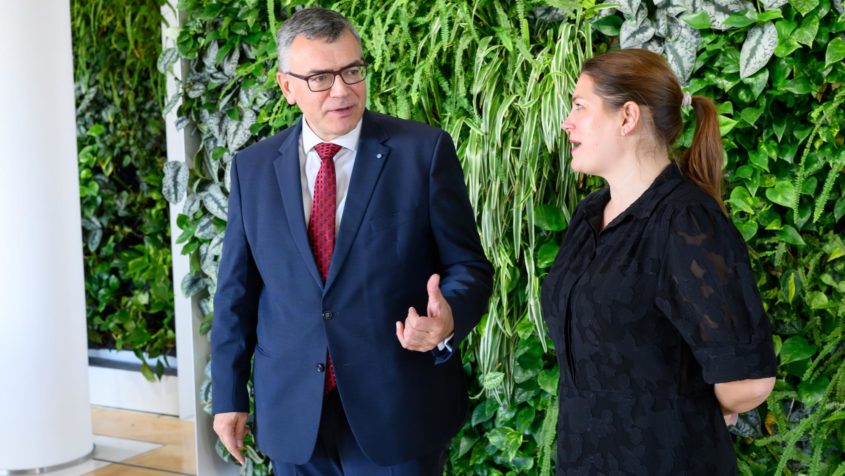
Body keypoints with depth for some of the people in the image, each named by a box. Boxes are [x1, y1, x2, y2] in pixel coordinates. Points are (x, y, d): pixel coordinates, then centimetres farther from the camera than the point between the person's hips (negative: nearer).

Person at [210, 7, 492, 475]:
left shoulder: (424, 150, -5)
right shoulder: (253, 167, 4)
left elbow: (469, 267, -4)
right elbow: (236, 291, 8)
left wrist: (448, 318, -24)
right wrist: (229, 396, 7)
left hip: (398, 413, -2)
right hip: (292, 415, 3)